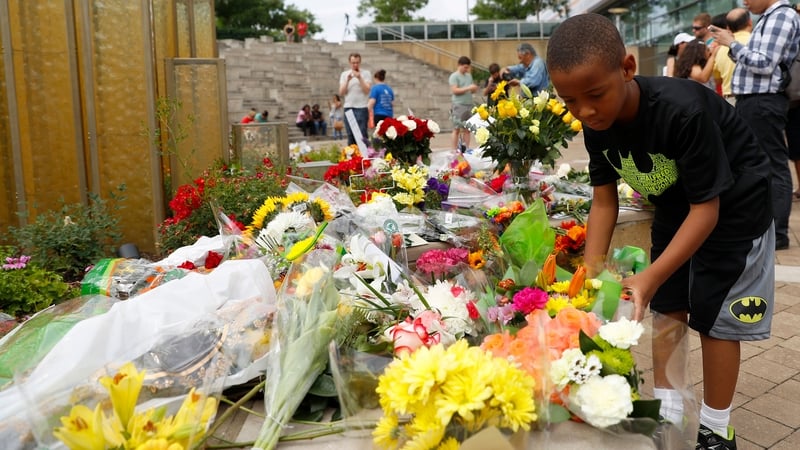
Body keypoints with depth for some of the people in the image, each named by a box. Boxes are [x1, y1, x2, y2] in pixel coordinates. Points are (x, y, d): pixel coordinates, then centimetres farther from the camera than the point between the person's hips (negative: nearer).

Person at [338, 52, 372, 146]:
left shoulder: (366, 73, 5)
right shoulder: (344, 74, 13)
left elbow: (367, 90, -6)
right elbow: (341, 93, 4)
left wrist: (359, 78, -15)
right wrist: (348, 80, -8)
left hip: (361, 108, -3)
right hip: (348, 108, 3)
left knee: (362, 135, -10)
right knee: (350, 135, 5)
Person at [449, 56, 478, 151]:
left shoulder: (469, 75, 17)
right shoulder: (454, 76, -3)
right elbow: (454, 90, -13)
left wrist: (474, 88, -1)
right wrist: (468, 88, -16)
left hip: (469, 105, 6)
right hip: (459, 105, -6)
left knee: (467, 129, 5)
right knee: (457, 129, -3)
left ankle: (467, 149, 9)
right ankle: (455, 150, 0)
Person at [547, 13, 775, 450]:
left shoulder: (683, 111, -37)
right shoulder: (597, 125, -18)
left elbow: (707, 208, -32)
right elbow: (604, 202, -10)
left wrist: (651, 277, -40)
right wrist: (589, 277, -18)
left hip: (731, 208, -6)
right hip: (674, 208, 6)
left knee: (715, 318, 1)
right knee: (667, 309, 10)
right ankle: (666, 415, 25)